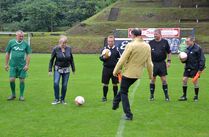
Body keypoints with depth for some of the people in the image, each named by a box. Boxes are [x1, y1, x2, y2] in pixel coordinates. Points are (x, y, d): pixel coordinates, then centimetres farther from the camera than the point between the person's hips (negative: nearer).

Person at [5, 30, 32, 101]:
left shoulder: (25, 44, 1)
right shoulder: (11, 42, 2)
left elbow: (28, 55, 3)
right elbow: (7, 53, 7)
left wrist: (27, 65, -5)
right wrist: (6, 64, 5)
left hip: (22, 66, 0)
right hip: (13, 65, 0)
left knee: (22, 80, 2)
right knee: (11, 80, -3)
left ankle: (21, 95, 15)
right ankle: (13, 94, 17)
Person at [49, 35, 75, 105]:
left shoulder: (69, 49, -3)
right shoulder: (55, 49, -10)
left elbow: (71, 59, 8)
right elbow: (51, 60, -3)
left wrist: (73, 69, 11)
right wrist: (50, 70, -6)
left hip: (66, 69, 2)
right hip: (58, 69, -2)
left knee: (64, 85, 2)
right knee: (56, 83, -19)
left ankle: (62, 99, 17)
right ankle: (56, 99, -6)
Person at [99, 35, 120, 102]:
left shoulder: (116, 49, 1)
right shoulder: (104, 48, 3)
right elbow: (100, 57, 3)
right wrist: (104, 57, -20)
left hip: (114, 68, -1)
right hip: (106, 68, 1)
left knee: (115, 84, 4)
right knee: (105, 84, 5)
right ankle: (104, 97, 18)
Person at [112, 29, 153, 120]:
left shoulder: (131, 45, -17)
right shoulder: (147, 46, 0)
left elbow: (122, 59, -15)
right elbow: (149, 62, 5)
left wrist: (116, 70, -4)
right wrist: (151, 74, 15)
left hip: (128, 72, -6)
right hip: (138, 74, 6)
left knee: (124, 92, 6)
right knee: (124, 88, 27)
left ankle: (128, 115, 4)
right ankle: (115, 103, 39)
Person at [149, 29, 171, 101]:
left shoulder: (165, 42, 2)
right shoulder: (151, 43, 3)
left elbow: (169, 52, 9)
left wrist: (169, 61, 3)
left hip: (162, 63, 0)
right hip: (153, 63, 1)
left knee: (164, 79, 1)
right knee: (152, 79, 4)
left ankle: (166, 95, 9)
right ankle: (151, 95, 14)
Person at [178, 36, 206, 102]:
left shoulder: (197, 48, -12)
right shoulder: (187, 49, 11)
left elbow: (202, 59, -13)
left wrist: (200, 69, -16)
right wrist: (183, 59, -3)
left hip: (195, 68, -7)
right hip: (187, 67, 7)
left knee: (195, 81, 0)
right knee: (184, 79, 1)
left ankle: (196, 96, 14)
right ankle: (184, 96, 10)